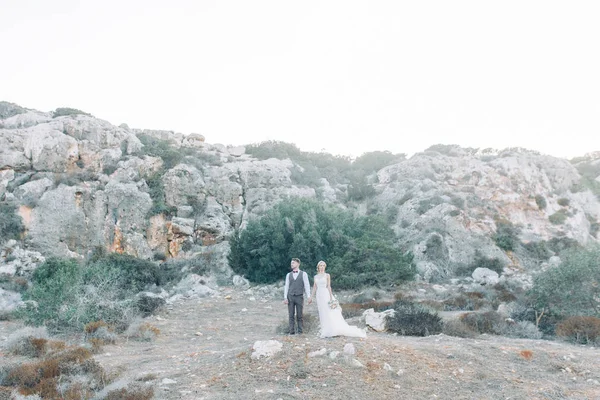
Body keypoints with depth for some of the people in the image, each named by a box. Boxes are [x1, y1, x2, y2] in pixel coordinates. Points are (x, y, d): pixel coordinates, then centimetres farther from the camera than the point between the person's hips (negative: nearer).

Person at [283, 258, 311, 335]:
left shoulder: (303, 274, 3)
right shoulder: (288, 275, 11)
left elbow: (307, 285, -1)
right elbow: (286, 286, 9)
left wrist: (309, 297, -10)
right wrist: (285, 298, 0)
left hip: (299, 297, -2)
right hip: (290, 297, 2)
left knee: (299, 315, 1)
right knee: (291, 315, 2)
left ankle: (300, 331, 8)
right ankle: (291, 331, 6)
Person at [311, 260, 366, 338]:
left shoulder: (327, 275, 1)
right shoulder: (315, 276, 12)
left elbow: (329, 286, -4)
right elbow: (314, 287, 13)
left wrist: (331, 297, -10)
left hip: (326, 294, -4)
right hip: (319, 295, 4)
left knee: (329, 313, -8)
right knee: (322, 314, 6)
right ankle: (325, 331, 12)